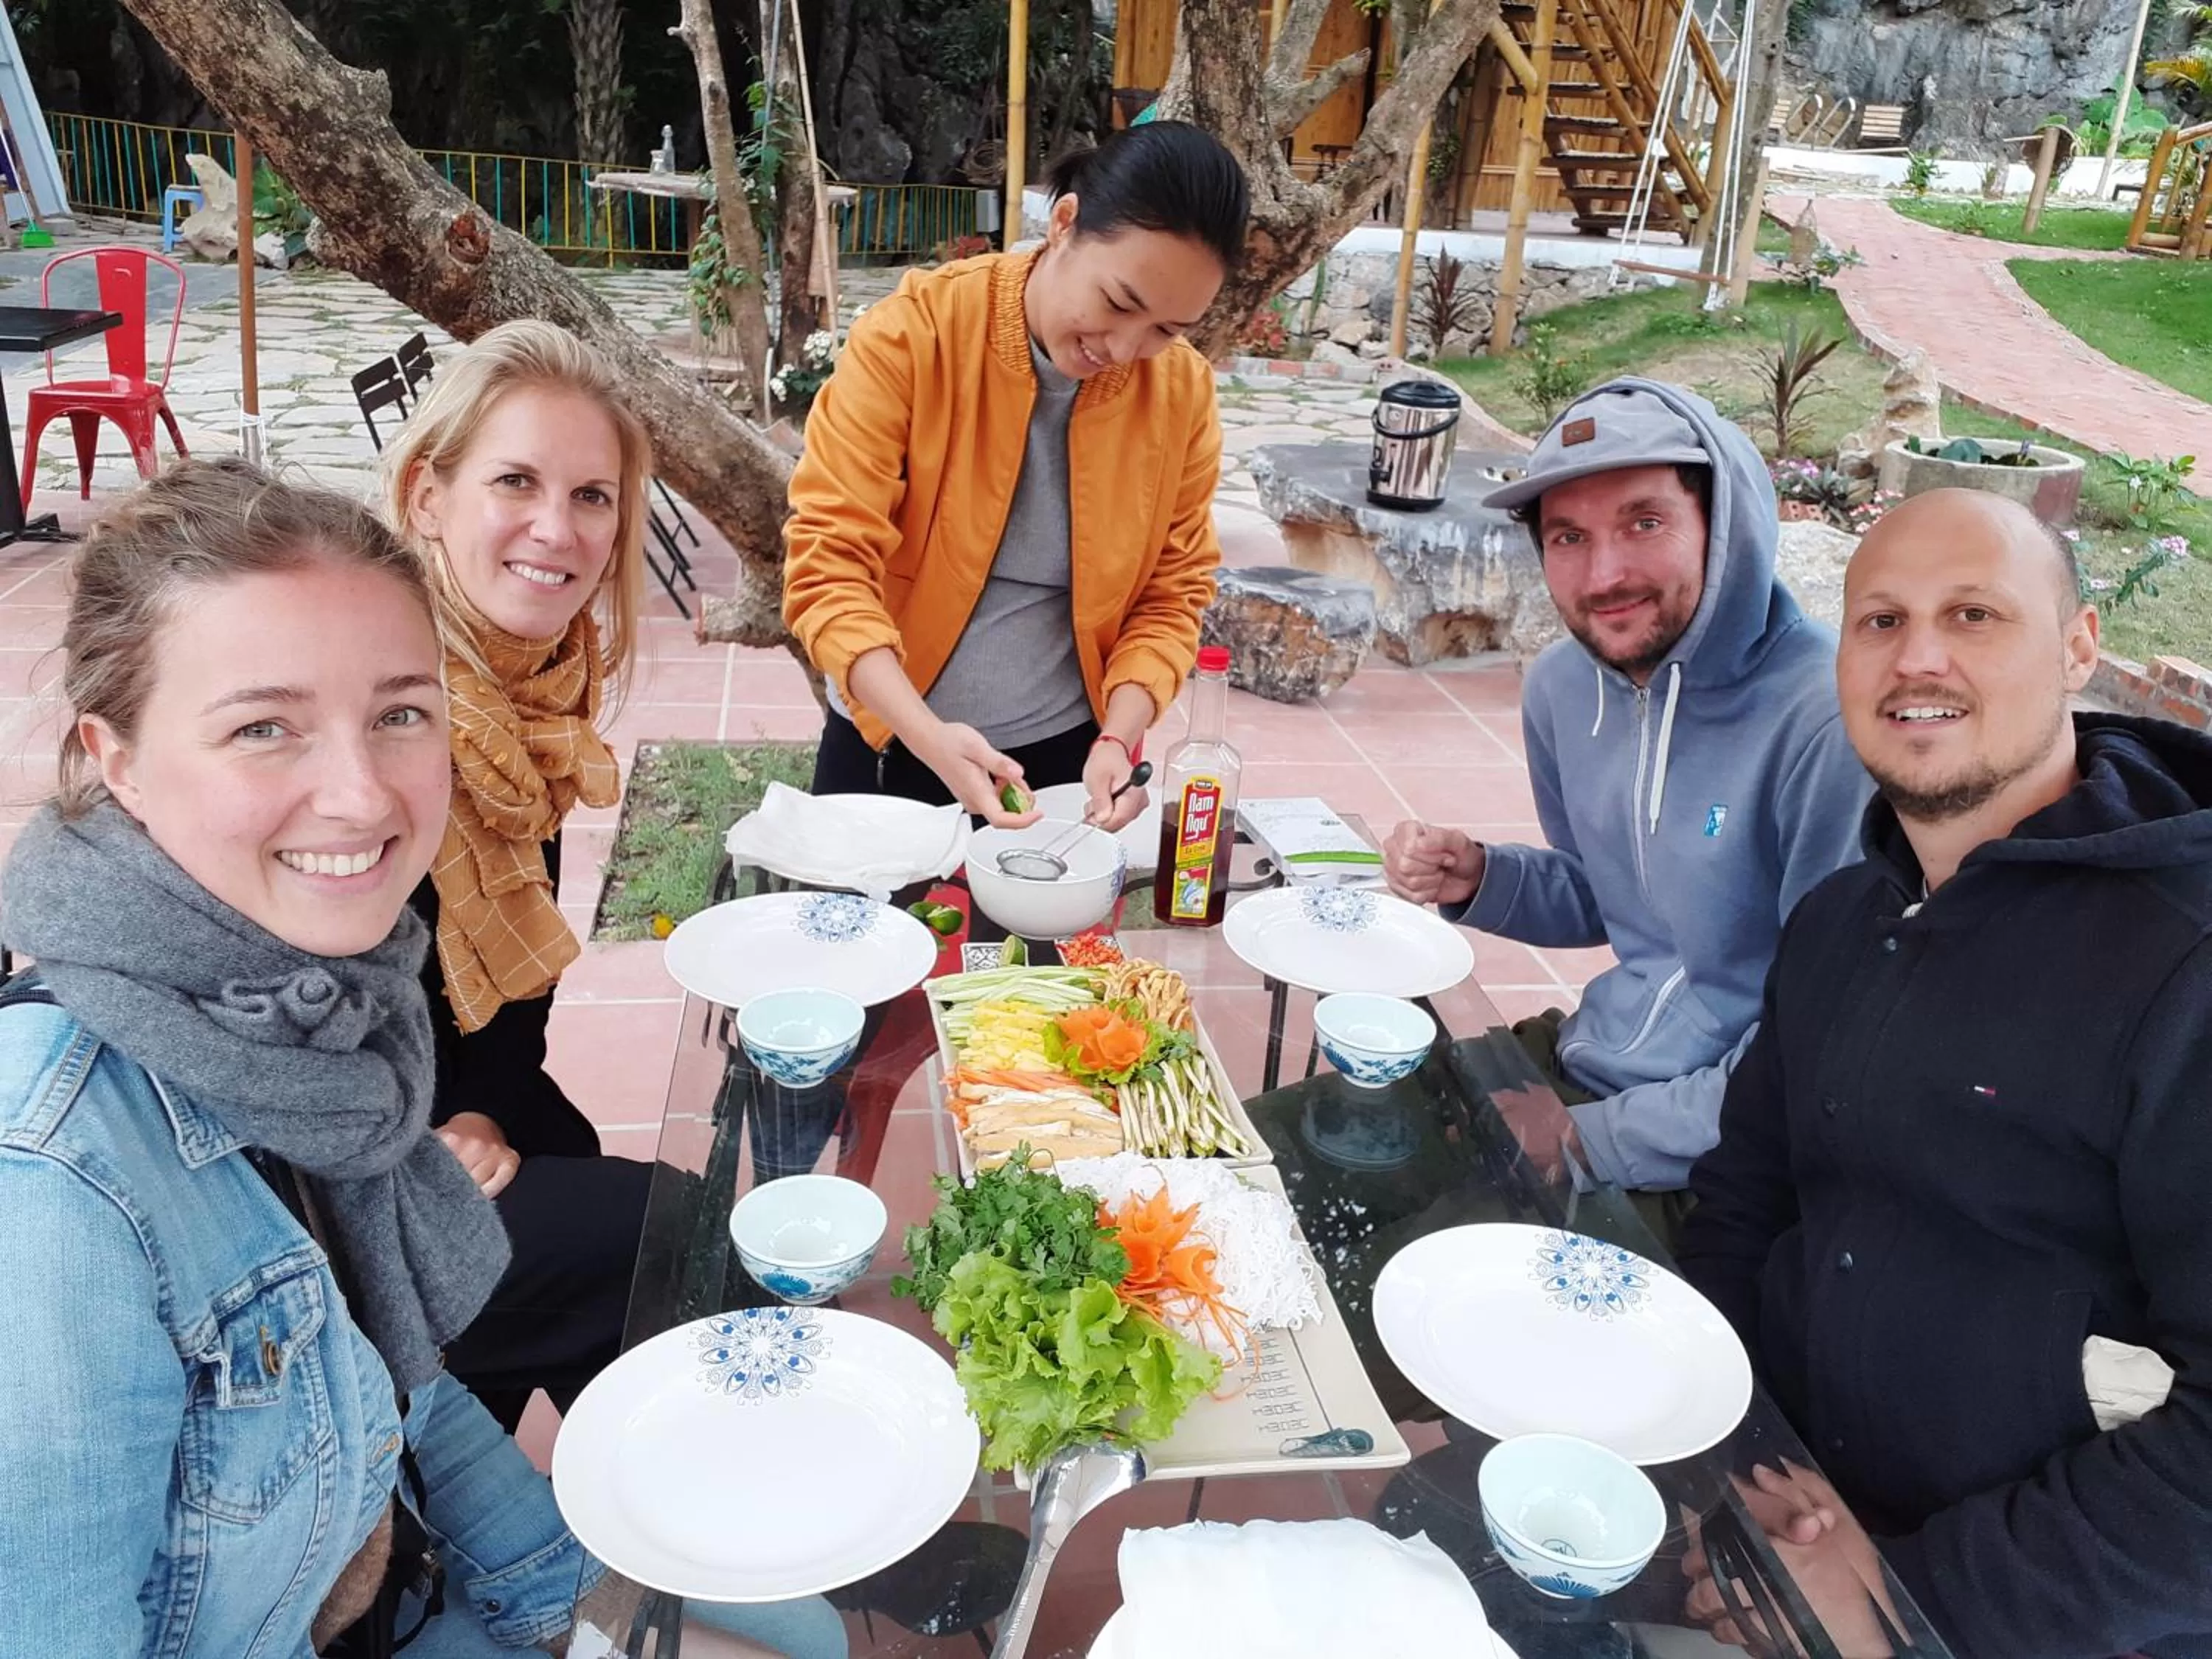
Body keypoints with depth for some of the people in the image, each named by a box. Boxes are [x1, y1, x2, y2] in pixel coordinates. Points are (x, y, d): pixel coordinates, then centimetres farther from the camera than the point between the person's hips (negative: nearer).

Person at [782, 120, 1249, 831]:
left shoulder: (1182, 391, -8)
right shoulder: (910, 338, -18)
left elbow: (1171, 594, -1)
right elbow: (829, 564, -20)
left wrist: (1119, 736, -18)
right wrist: (927, 735, -33)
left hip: (1065, 755, 2)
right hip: (890, 744, -1)